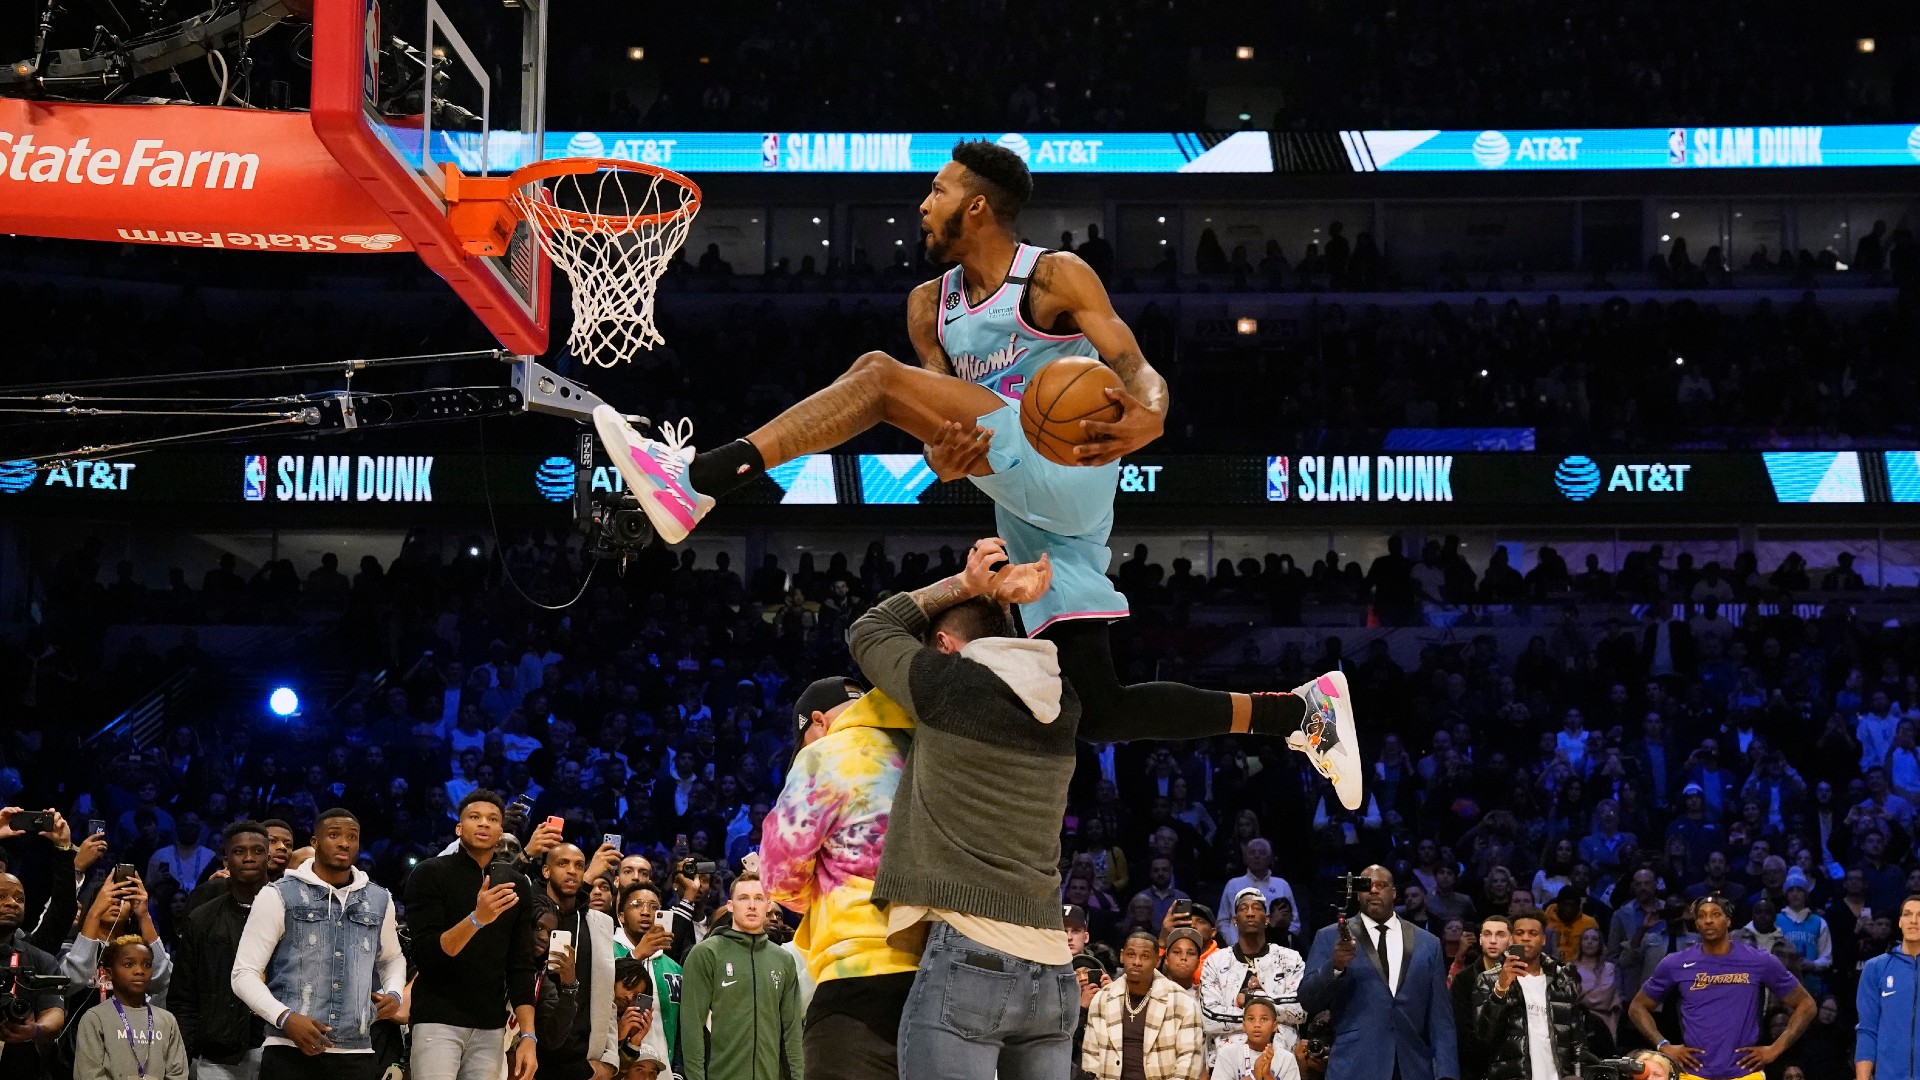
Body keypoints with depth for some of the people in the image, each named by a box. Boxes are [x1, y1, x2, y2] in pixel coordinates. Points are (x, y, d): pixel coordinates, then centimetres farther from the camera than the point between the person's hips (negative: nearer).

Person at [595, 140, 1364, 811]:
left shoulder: (1056, 276, 0)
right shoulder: (930, 305, 21)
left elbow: (1138, 371, -9)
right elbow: (946, 411, 14)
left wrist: (1148, 416, -34)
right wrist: (943, 456, -11)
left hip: (1065, 469, -9)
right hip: (1027, 515, 9)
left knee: (879, 375, -20)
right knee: (1099, 703, 3)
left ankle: (695, 482, -29)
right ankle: (1302, 712, 15)